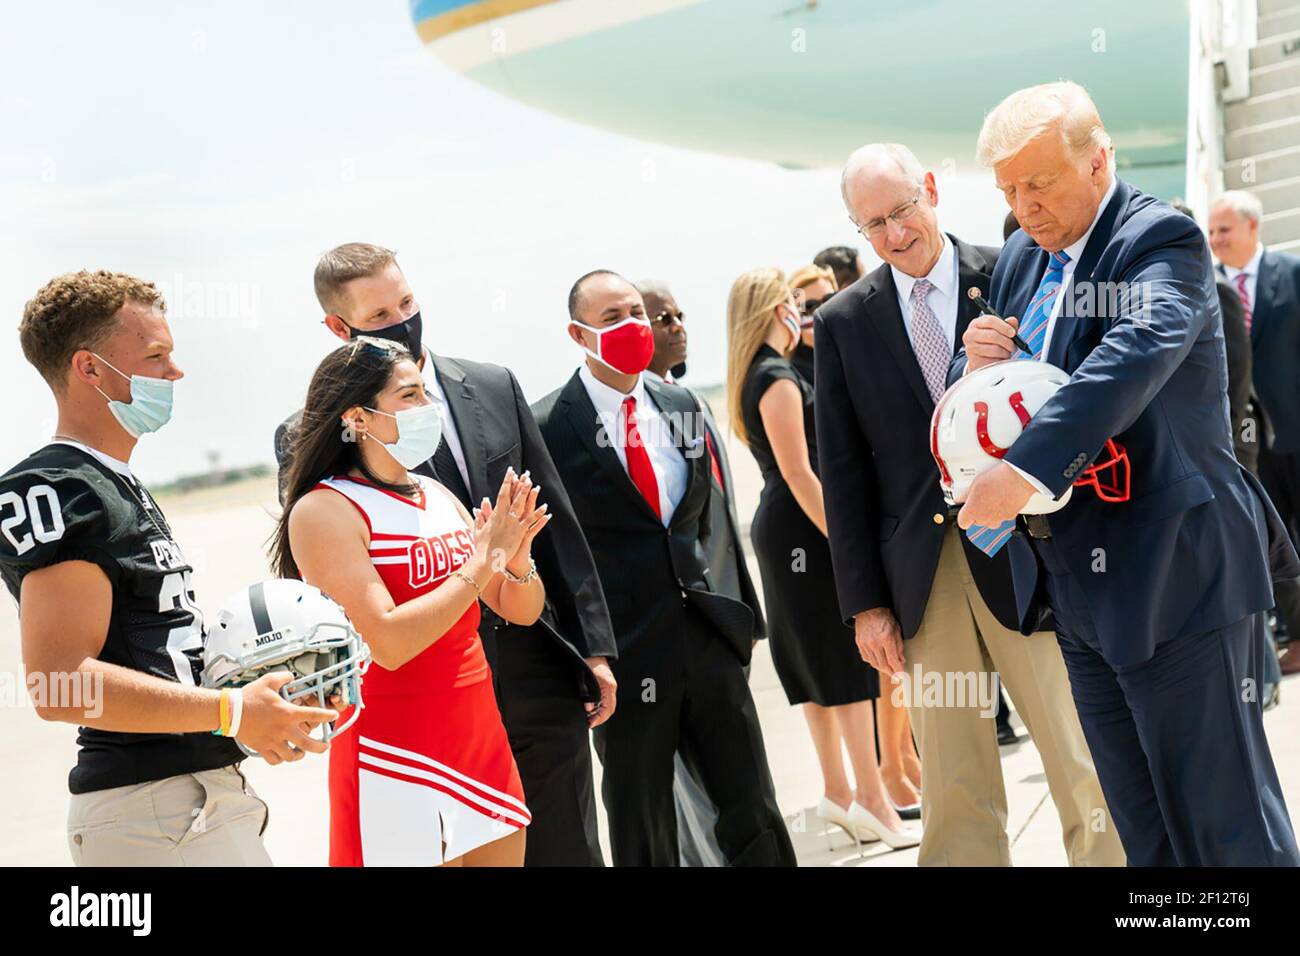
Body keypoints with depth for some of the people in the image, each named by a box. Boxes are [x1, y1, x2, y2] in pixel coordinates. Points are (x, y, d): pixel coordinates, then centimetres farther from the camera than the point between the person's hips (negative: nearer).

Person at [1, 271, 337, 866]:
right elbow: (59, 685, -23)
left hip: (203, 790, 10)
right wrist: (231, 712, -20)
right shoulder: (56, 489, -14)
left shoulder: (118, 486, 18)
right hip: (149, 811, -10)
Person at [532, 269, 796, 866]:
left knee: (755, 817, 6)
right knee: (643, 837, 7)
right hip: (624, 654, -4)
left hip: (706, 637, 5)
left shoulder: (682, 407, 11)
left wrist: (733, 613, 13)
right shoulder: (549, 426, -7)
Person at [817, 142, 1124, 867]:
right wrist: (865, 602, 3)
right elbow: (843, 473, 7)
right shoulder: (844, 322, 7)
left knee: (1083, 772, 1)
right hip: (922, 579, 2)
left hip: (1022, 560, -1)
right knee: (955, 798, 5)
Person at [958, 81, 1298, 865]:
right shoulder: (1021, 261, 13)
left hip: (1173, 576, -8)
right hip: (1081, 585, 8)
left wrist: (1026, 470, -40)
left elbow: (1134, 356, -31)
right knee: (1146, 829, 14)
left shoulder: (1164, 240, -12)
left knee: (1226, 826, -3)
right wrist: (976, 364, -8)